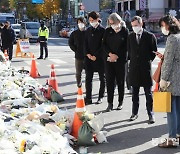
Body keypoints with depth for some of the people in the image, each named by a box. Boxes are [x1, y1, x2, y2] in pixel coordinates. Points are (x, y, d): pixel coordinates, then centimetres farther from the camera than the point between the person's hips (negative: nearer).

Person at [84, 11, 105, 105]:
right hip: (89, 57, 5)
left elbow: (103, 45, -10)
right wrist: (88, 54, -2)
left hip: (100, 58, -5)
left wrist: (96, 56, -12)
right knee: (88, 78, 2)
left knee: (102, 79, 5)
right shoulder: (88, 30, 12)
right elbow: (85, 43, 13)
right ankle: (88, 98, 6)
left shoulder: (102, 30, -6)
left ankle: (100, 97, 15)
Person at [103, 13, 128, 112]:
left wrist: (116, 56, -9)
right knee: (109, 81, 0)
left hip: (121, 60, -2)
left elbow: (126, 46, -4)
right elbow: (104, 44, 6)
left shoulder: (125, 31, -2)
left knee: (120, 82, 5)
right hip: (109, 59, 3)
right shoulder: (108, 31, 8)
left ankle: (120, 102, 16)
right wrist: (110, 54, -9)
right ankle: (110, 103, 4)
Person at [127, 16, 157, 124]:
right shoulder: (130, 37, 6)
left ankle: (151, 114, 8)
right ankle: (135, 113, 19)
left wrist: (148, 60, 1)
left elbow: (154, 51, 4)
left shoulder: (150, 36, -3)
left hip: (146, 68, -3)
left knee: (148, 93, 1)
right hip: (134, 68, 3)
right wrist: (133, 60, 8)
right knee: (135, 93, 10)